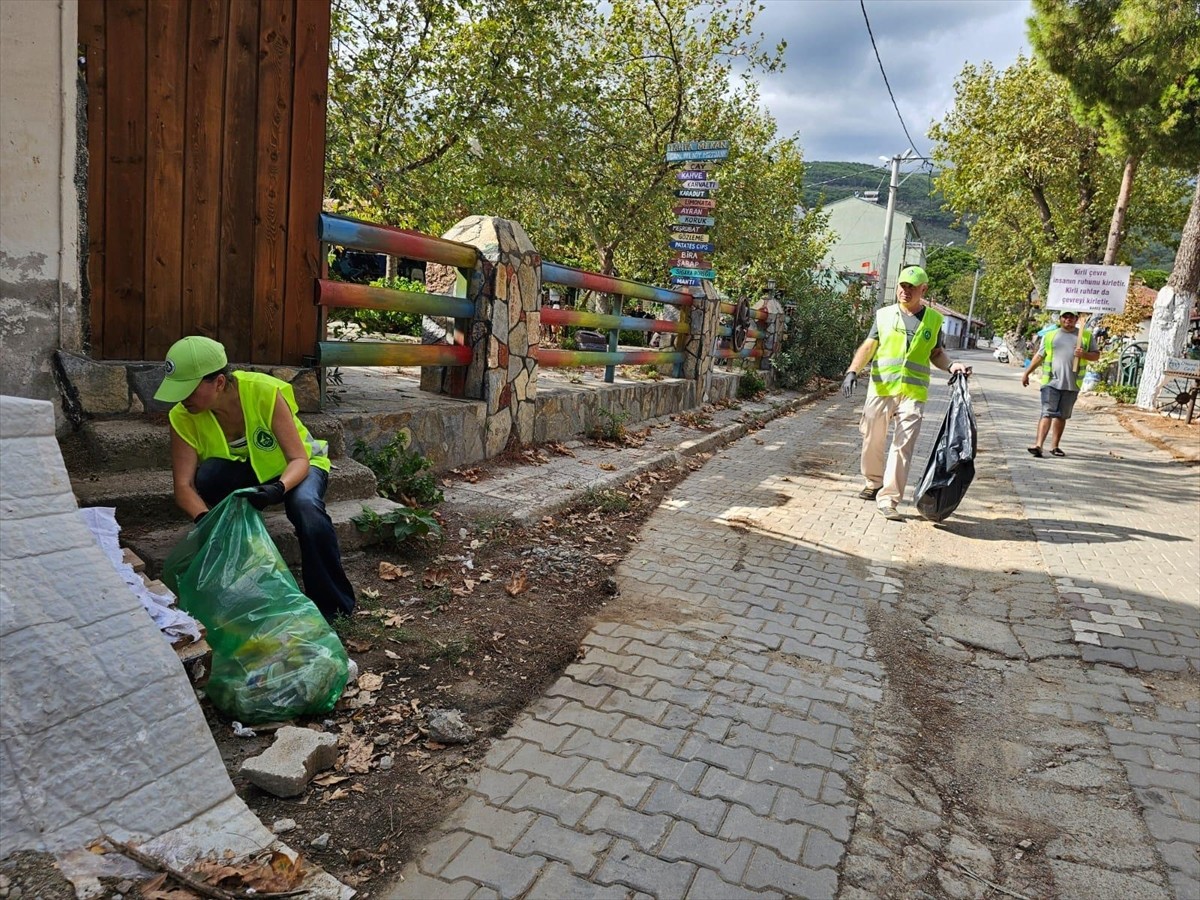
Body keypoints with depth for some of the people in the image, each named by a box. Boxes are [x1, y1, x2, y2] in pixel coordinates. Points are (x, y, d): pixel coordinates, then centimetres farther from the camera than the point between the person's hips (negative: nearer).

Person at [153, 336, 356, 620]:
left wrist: (279, 488, -50)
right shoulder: (183, 417, -21)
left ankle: (335, 607, -21)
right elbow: (184, 485, -24)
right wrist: (205, 519, -45)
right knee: (209, 474, -31)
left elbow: (299, 459, -29)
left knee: (306, 506, -36)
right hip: (244, 473, 3)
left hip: (293, 467, -3)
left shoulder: (265, 392, -31)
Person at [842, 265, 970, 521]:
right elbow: (868, 347, 0)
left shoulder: (933, 320, 9)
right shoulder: (884, 315, 6)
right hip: (880, 389, 1)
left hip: (913, 393, 0)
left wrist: (951, 365, -2)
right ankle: (874, 483, 35)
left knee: (903, 447, -8)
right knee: (872, 441, 10)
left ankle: (888, 499, -4)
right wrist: (852, 371, -15)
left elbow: (936, 353, 18)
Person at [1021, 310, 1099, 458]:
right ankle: (1038, 444, -18)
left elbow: (1096, 355, 11)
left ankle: (1055, 446, 16)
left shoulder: (1086, 336, 11)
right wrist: (1026, 373, 9)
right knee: (1047, 413, -11)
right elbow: (1039, 356, 13)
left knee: (1062, 416, 9)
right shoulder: (1050, 335, 10)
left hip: (1072, 384, 2)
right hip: (1051, 381, -1)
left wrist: (1084, 354, -10)